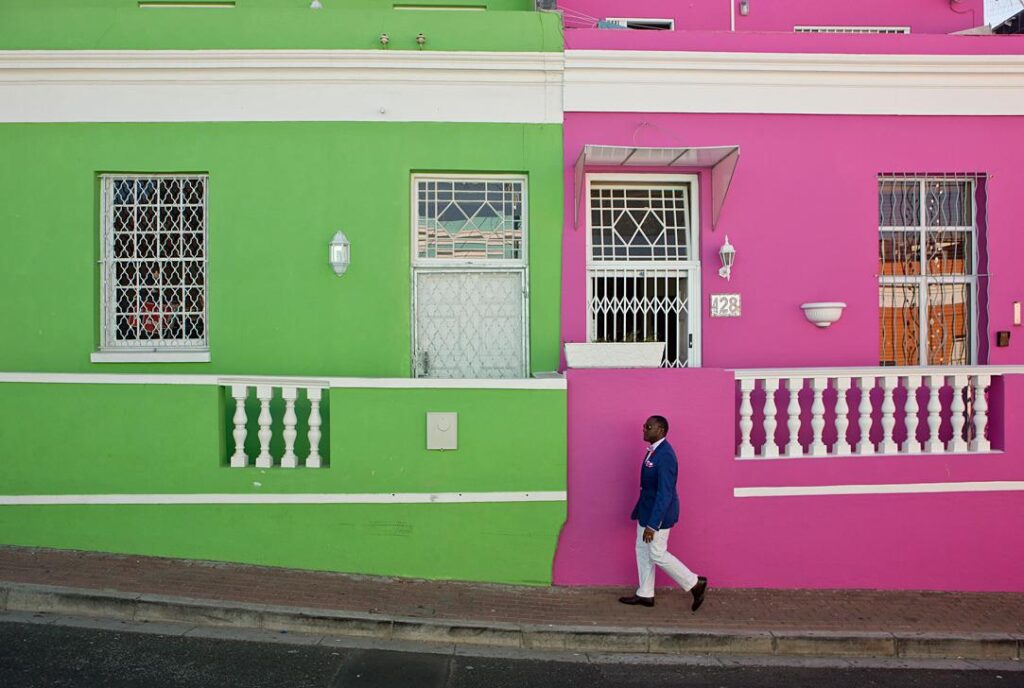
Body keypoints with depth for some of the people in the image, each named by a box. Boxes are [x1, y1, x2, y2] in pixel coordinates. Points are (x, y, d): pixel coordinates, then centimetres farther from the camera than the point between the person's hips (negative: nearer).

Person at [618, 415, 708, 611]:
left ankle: (695, 583, 16)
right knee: (643, 550, 16)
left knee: (657, 554, 1)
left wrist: (652, 525, -26)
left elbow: (665, 493, -27)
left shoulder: (665, 455, -26)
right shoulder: (654, 450, 3)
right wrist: (640, 511, 20)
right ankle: (645, 594, 28)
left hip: (659, 513, -10)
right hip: (647, 509, 10)